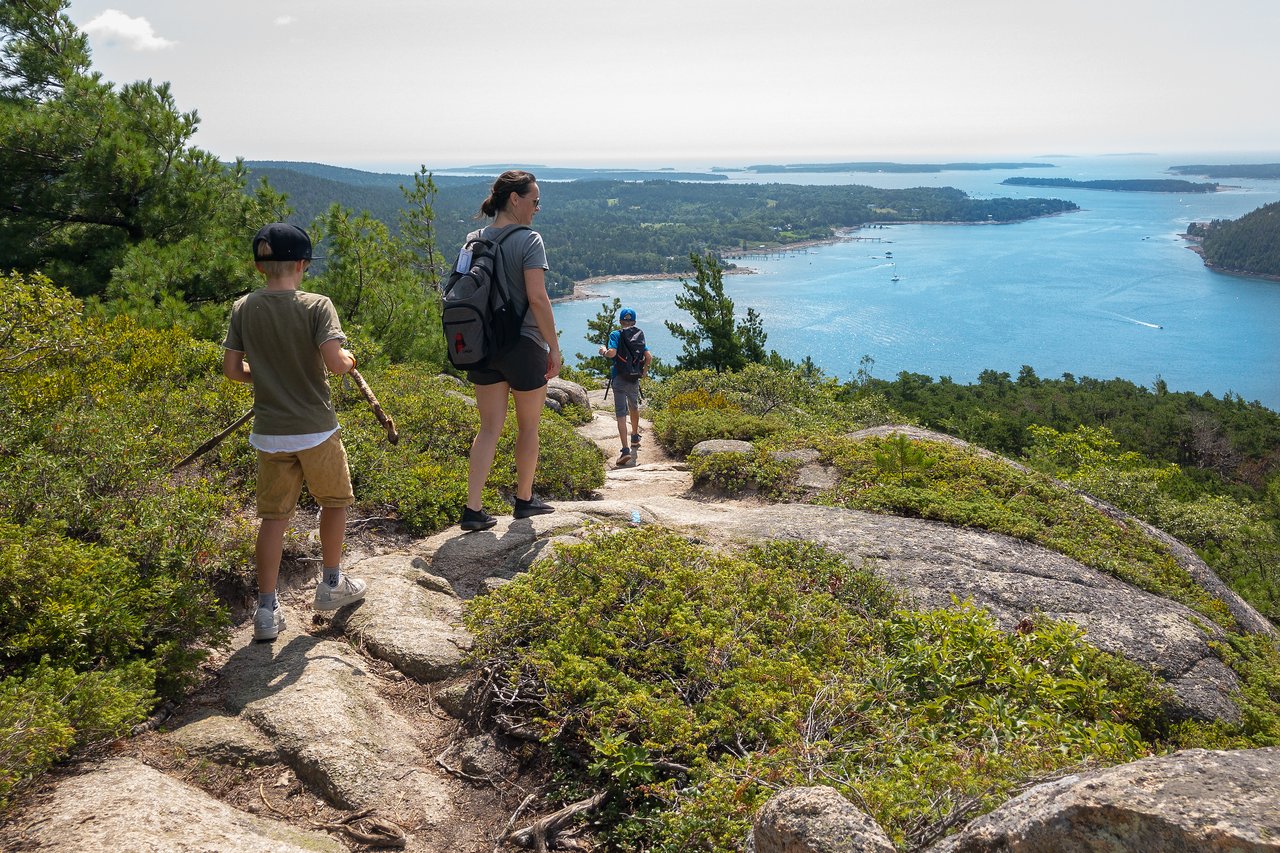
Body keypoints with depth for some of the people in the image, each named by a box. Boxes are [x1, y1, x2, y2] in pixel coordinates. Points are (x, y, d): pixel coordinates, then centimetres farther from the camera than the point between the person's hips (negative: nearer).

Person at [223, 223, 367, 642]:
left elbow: (232, 369, 0)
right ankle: (332, 584, 30)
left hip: (269, 434, 3)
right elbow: (334, 362, -22)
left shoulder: (243, 308, 0)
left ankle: (267, 609, 10)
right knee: (335, 501, 19)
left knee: (274, 516, 10)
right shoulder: (316, 305, -13)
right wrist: (349, 358, 0)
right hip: (316, 430, -3)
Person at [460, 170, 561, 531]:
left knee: (490, 427, 10)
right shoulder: (528, 240, -13)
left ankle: (473, 509, 3)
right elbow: (537, 297, -20)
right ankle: (525, 500, 27)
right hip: (524, 345, -5)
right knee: (528, 427, 13)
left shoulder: (473, 240, 5)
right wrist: (554, 346, -12)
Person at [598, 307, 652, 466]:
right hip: (635, 379, 4)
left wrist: (604, 351, 0)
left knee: (621, 414, -6)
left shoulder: (616, 335, -6)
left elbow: (612, 352, -22)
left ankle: (626, 450, -18)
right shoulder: (639, 336, 6)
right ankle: (635, 437, 49)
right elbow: (649, 357, -3)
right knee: (634, 407, 27)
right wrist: (644, 371, 13)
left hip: (619, 379, -4)